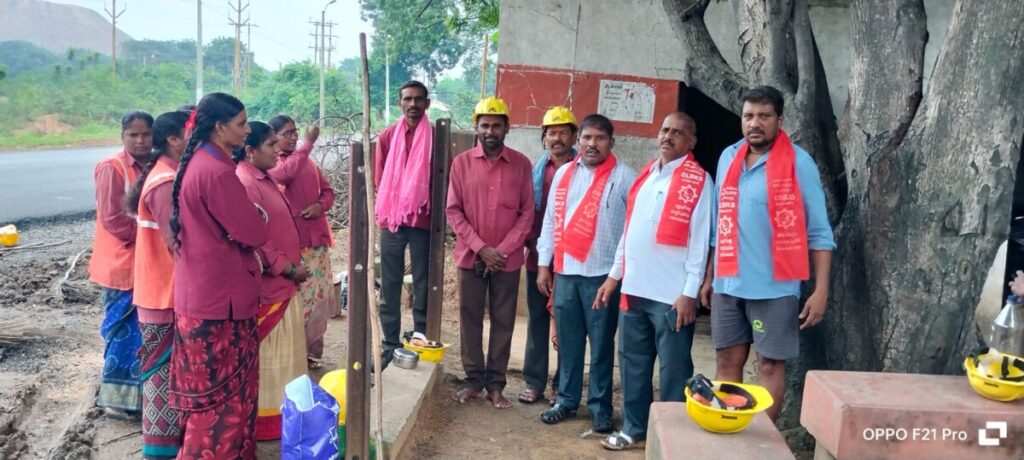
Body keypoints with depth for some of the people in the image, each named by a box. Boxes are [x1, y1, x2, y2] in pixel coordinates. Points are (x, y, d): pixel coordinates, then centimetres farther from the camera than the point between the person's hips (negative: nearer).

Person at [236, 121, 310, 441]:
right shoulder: (245, 185, -21)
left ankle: (282, 412, 31)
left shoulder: (263, 179, 12)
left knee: (282, 354, 18)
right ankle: (267, 420, 14)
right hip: (267, 285, -10)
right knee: (267, 356, 2)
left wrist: (292, 266, 12)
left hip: (280, 282, 10)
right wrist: (289, 269, -16)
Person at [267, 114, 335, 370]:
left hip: (317, 238, 6)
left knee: (319, 297, 10)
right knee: (295, 299, -3)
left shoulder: (308, 162, 15)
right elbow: (285, 173, -28)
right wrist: (308, 143, -29)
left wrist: (321, 205, -4)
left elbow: (327, 190, 18)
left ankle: (312, 351, 23)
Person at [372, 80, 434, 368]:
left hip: (424, 221, -2)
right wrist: (391, 207, -1)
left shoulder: (436, 137, 2)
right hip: (391, 219, 2)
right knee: (390, 285, 4)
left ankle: (421, 342, 10)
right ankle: (391, 344, 11)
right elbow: (379, 179, 9)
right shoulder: (387, 137, 7)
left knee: (423, 284, 2)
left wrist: (429, 209, -4)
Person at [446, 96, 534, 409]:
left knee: (503, 322, 6)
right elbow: (453, 210, -2)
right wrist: (481, 248, -11)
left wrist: (503, 250, -10)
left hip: (508, 259, 0)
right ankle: (474, 380, 20)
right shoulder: (462, 162, 1)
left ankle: (496, 384, 16)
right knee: (470, 320, 7)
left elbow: (527, 213, -1)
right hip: (470, 256, 0)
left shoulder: (521, 164, 0)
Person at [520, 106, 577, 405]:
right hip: (538, 257, 3)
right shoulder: (536, 169, 8)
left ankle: (562, 386, 16)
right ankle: (534, 382, 20)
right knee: (537, 319, 10)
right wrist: (532, 242, -5)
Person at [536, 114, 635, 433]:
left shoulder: (624, 177, -4)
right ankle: (566, 400, 24)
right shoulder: (563, 174, 10)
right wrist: (544, 264, 9)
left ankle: (600, 407, 15)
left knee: (601, 344, 4)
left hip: (604, 274, -4)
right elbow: (550, 220, 13)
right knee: (568, 341, 12)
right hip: (565, 272, 4)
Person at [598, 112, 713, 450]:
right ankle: (634, 428, 27)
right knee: (632, 363, 14)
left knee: (673, 368, 3)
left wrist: (689, 293, -15)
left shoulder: (698, 181, -6)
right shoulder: (645, 176, 16)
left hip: (671, 294, -7)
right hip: (634, 289, 7)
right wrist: (615, 274, 15)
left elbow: (699, 240, -11)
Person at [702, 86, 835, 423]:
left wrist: (820, 290, -12)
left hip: (774, 286, -5)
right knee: (727, 361, 11)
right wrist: (709, 277, 16)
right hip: (728, 284, 5)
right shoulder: (728, 157, 9)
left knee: (770, 364, 4)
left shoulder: (798, 163, -7)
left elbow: (819, 232, -6)